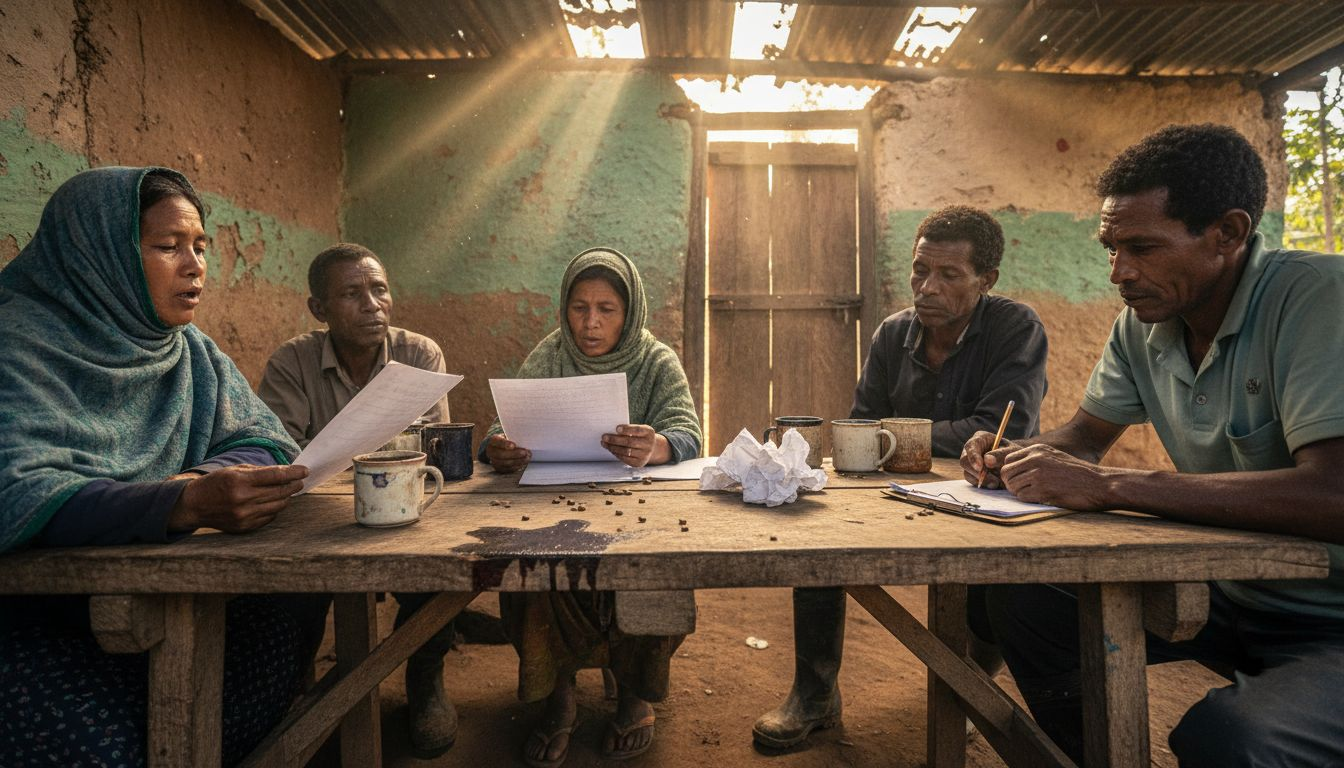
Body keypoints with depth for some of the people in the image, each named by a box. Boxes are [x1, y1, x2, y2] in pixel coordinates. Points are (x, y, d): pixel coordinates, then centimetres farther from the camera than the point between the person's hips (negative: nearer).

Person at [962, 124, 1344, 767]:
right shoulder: (1142, 323, -1)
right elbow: (1087, 432, 12)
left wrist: (1106, 486, -32)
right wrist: (1014, 456, -10)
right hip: (1222, 589, 7)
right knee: (1022, 602, -5)